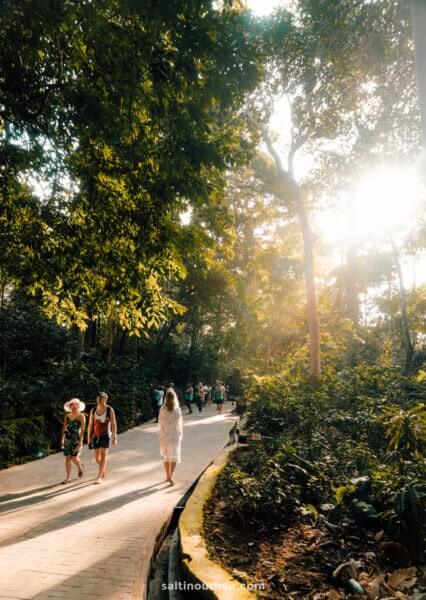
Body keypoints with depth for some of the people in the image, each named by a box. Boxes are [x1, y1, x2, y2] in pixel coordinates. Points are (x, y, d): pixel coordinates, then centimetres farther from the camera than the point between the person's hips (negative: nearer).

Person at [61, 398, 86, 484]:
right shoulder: (67, 416, 7)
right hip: (68, 438, 4)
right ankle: (68, 477, 11)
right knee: (68, 457, 2)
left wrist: (81, 441, -17)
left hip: (76, 438, -4)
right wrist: (62, 439, 9)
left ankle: (80, 466, 27)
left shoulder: (81, 416, -6)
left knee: (74, 457, -6)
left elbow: (82, 429, -11)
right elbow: (64, 428, 12)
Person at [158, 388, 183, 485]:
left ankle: (167, 476, 27)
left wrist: (160, 435, 10)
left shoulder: (162, 410, -9)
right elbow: (179, 424, -4)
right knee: (174, 457, 8)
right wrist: (180, 436, 9)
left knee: (166, 456, 18)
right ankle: (170, 476, -5)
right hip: (174, 436, -2)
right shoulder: (177, 410, -12)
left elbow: (160, 423, -3)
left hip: (164, 436, 2)